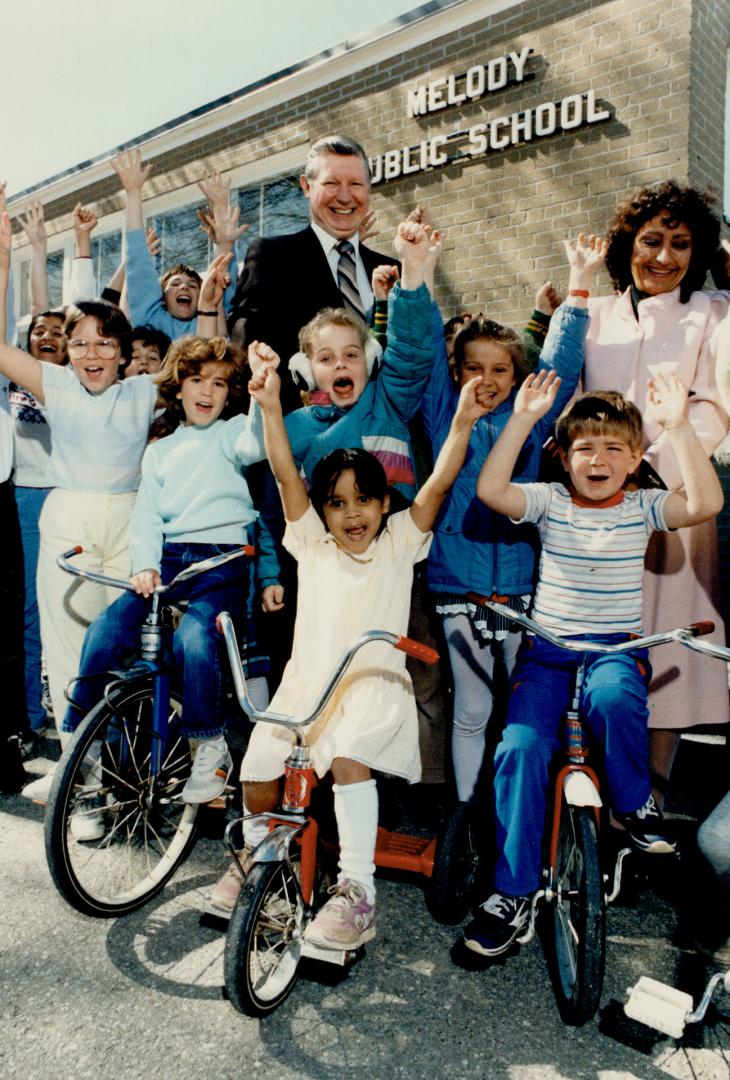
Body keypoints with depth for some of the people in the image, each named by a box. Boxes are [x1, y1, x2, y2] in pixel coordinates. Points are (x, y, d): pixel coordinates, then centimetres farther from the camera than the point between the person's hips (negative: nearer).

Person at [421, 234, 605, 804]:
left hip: (523, 580, 2)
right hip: (460, 582, -2)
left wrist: (579, 285, 0)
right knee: (472, 709, 7)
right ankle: (467, 811, 24)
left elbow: (562, 362, 6)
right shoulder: (446, 415, 5)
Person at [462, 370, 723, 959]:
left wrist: (679, 426, -22)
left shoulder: (642, 507, 3)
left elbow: (706, 503, -16)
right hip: (547, 646, 1)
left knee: (612, 696, -37)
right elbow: (490, 489, -15)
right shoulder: (550, 501, 3)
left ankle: (635, 801, -4)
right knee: (520, 749, -18)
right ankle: (514, 892, -2)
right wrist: (523, 419, -18)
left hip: (617, 646, -1)